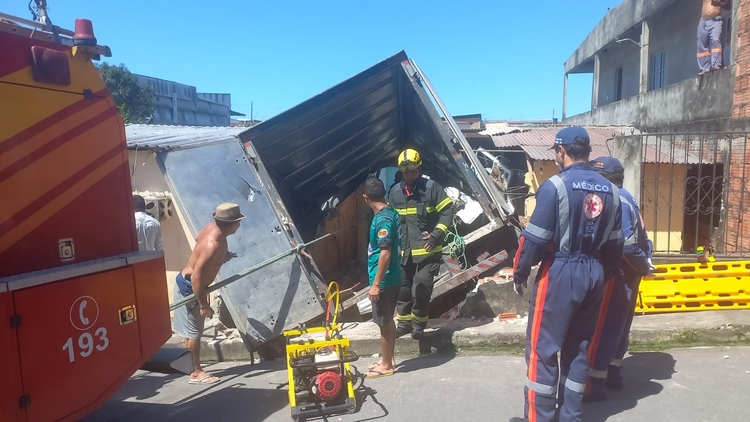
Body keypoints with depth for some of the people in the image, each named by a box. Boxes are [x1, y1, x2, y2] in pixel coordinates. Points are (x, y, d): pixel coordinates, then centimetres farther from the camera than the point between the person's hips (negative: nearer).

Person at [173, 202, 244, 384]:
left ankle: (193, 366, 31)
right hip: (188, 286, -10)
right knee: (193, 332, 2)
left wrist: (223, 256, 7)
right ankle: (196, 372, 14)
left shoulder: (213, 227, -7)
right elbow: (196, 277, -32)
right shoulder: (213, 245, -33)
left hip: (189, 282, 10)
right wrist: (204, 305, -23)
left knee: (193, 330, 19)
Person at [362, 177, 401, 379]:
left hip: (384, 280, -10)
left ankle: (386, 366, 17)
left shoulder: (382, 219, -22)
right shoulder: (390, 213, 7)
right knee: (388, 321, 19)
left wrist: (376, 284, -22)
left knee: (384, 323, 4)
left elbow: (385, 254, -26)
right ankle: (389, 359, 31)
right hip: (392, 277, 10)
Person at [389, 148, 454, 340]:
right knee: (402, 287, 12)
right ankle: (404, 322, 28)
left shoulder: (432, 187, -6)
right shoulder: (395, 191, 6)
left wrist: (436, 235, -13)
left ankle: (418, 323, 14)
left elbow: (447, 212, -5)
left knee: (422, 288, -6)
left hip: (427, 249, -4)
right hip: (403, 251, 4)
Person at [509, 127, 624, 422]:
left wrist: (519, 273, -3)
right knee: (579, 347, 16)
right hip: (594, 274, 7)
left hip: (560, 273, -7)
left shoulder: (556, 185, -14)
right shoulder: (610, 190, 8)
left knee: (543, 348, 3)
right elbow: (615, 244, 11)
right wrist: (602, 275, 22)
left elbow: (535, 238, -15)